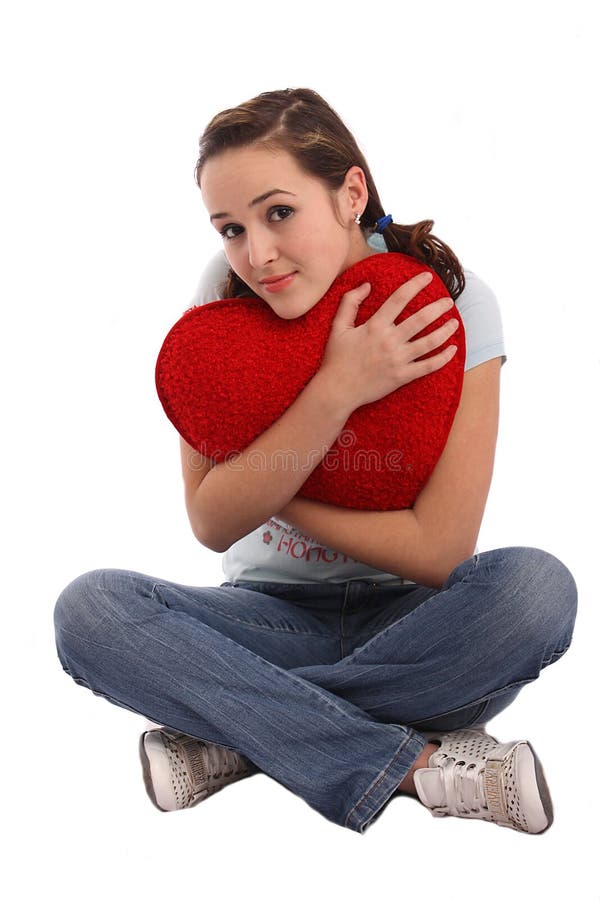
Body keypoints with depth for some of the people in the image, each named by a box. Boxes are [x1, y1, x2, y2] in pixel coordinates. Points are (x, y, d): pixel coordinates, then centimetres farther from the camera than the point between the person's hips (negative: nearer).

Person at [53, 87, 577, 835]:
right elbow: (212, 525, -15)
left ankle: (234, 737, -21)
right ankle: (415, 765, -26)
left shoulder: (451, 301, -14)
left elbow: (438, 551, -18)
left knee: (535, 586, -33)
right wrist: (335, 389, -25)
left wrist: (261, 487, -14)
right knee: (88, 608, -25)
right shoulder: (227, 295, -8)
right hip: (276, 615, 2)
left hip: (408, 622, -1)